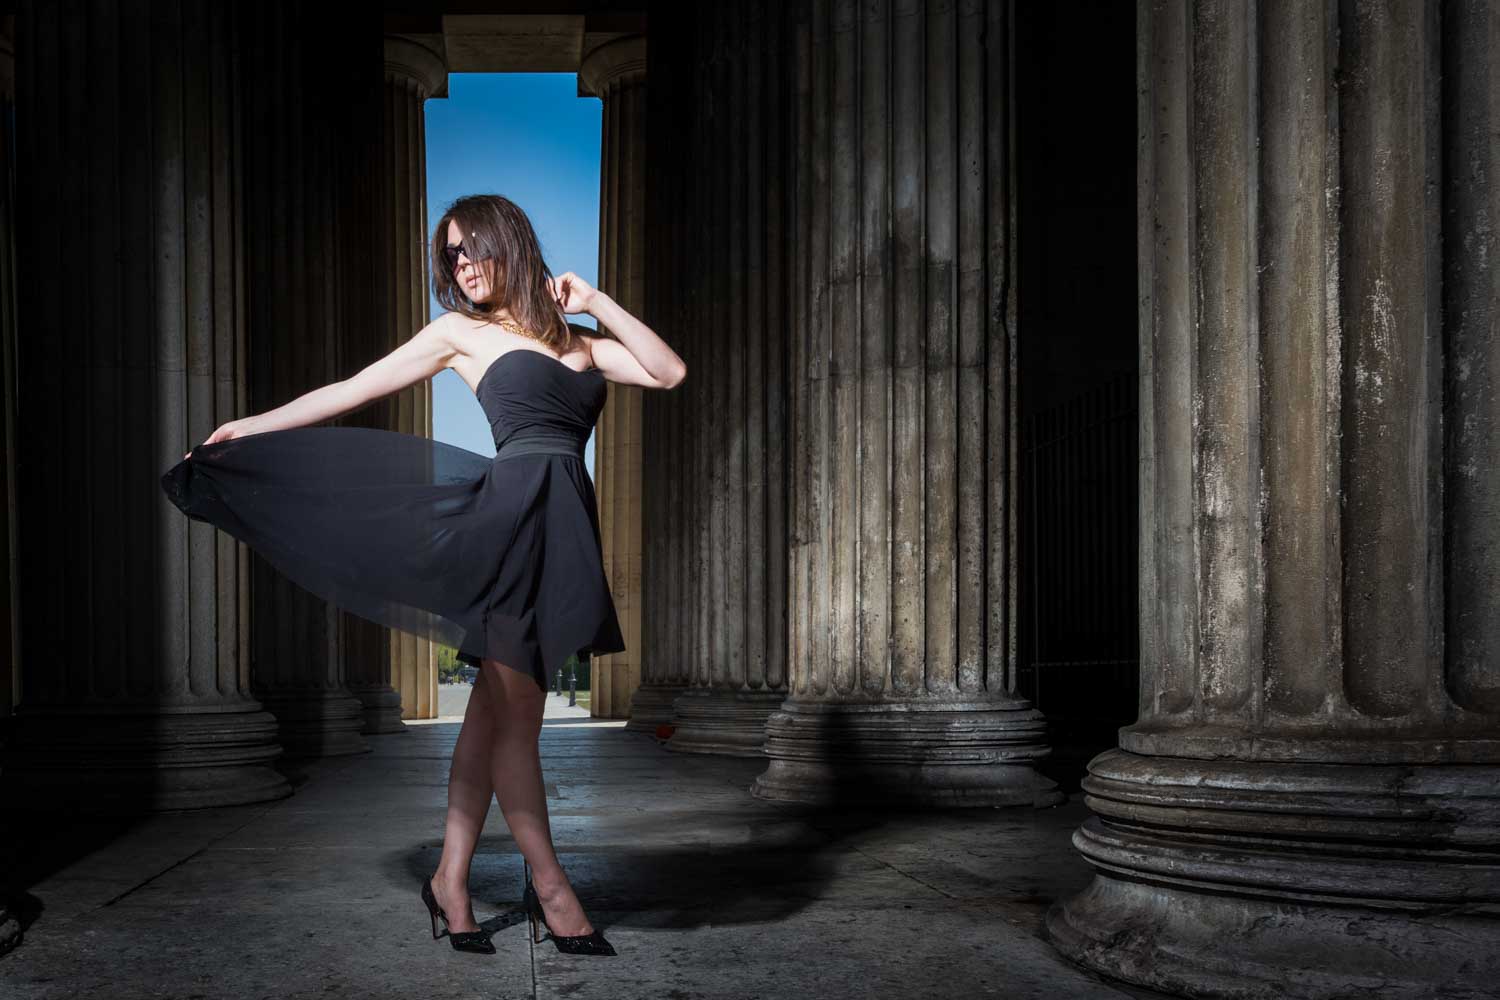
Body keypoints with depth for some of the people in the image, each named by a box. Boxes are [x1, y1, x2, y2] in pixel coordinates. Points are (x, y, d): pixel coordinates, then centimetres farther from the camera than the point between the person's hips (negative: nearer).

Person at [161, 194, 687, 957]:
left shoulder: (577, 341, 22)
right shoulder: (461, 333, 12)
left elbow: (669, 372, 13)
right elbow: (350, 391, 14)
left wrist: (595, 304, 11)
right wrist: (246, 428, 15)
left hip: (567, 523, 4)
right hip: (519, 503, -4)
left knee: (499, 707, 5)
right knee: (513, 709, -7)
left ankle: (452, 878, 10)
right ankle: (548, 882, -1)